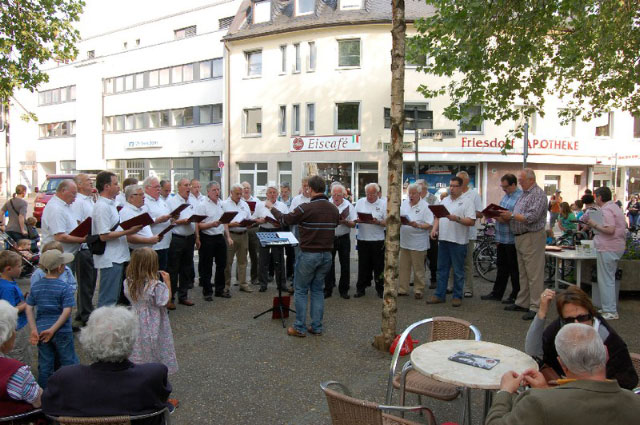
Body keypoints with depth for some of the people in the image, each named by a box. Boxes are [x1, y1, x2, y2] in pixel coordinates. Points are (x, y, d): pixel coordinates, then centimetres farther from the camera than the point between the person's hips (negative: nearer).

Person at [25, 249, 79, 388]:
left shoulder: (35, 286, 0)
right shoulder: (64, 288, -14)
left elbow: (29, 309, -1)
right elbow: (66, 311, -20)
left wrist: (34, 329, -3)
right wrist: (53, 330, -15)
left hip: (41, 331, 4)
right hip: (62, 332, -4)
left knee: (44, 366, 14)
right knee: (69, 363, 11)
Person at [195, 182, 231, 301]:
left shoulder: (222, 204, 11)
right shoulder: (202, 205, -8)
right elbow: (199, 225, -13)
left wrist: (228, 237, 12)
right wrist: (212, 224, -27)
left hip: (220, 237, 6)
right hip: (207, 238, -6)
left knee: (222, 264, 12)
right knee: (206, 267, 3)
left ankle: (220, 289, 26)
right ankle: (207, 292, 13)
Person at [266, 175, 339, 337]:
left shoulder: (305, 208, -16)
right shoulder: (334, 209, 1)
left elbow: (284, 219, -2)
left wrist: (271, 207, 16)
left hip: (308, 255, -5)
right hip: (326, 255, 5)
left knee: (301, 290, 8)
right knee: (318, 290, 15)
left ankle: (300, 328, 10)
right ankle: (317, 327, 17)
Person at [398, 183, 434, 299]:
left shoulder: (425, 206, -8)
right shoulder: (404, 203, 9)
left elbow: (430, 224, -12)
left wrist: (418, 225, -27)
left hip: (418, 243, -5)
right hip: (404, 241, 5)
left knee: (418, 268, 6)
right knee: (403, 267, 11)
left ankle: (418, 290, 18)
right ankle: (402, 289, 20)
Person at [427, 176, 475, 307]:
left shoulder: (467, 202, -4)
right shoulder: (444, 200, 15)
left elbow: (471, 221, -12)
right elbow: (438, 217, 18)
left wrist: (457, 219, -25)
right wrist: (434, 229, 3)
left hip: (458, 241, -6)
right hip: (443, 239, 6)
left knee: (458, 271, 4)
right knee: (442, 269, 11)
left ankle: (457, 296, 13)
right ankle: (439, 295, 18)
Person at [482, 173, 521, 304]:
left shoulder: (521, 197, -16)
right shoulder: (505, 196, 14)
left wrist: (505, 219, -26)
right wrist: (494, 215, 7)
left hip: (512, 240, -9)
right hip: (502, 239, 9)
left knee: (514, 269, 4)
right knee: (501, 266, 16)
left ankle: (515, 296, 16)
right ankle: (496, 293, 25)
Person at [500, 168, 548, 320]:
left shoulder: (538, 194, -12)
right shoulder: (524, 194, 17)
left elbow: (531, 217, -22)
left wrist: (511, 215, -14)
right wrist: (506, 217, 1)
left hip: (532, 238, -9)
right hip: (520, 238, 9)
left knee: (534, 274, -5)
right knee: (523, 273, 14)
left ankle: (535, 307, -1)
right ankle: (522, 303, 22)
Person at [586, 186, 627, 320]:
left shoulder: (606, 210, -16)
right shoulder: (615, 207, 15)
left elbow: (610, 230, -26)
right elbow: (624, 226, 22)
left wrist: (595, 224, -14)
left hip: (608, 249, -10)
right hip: (618, 247, 10)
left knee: (606, 279, -4)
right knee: (609, 278, 17)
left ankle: (610, 312, 0)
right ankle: (612, 308, 25)